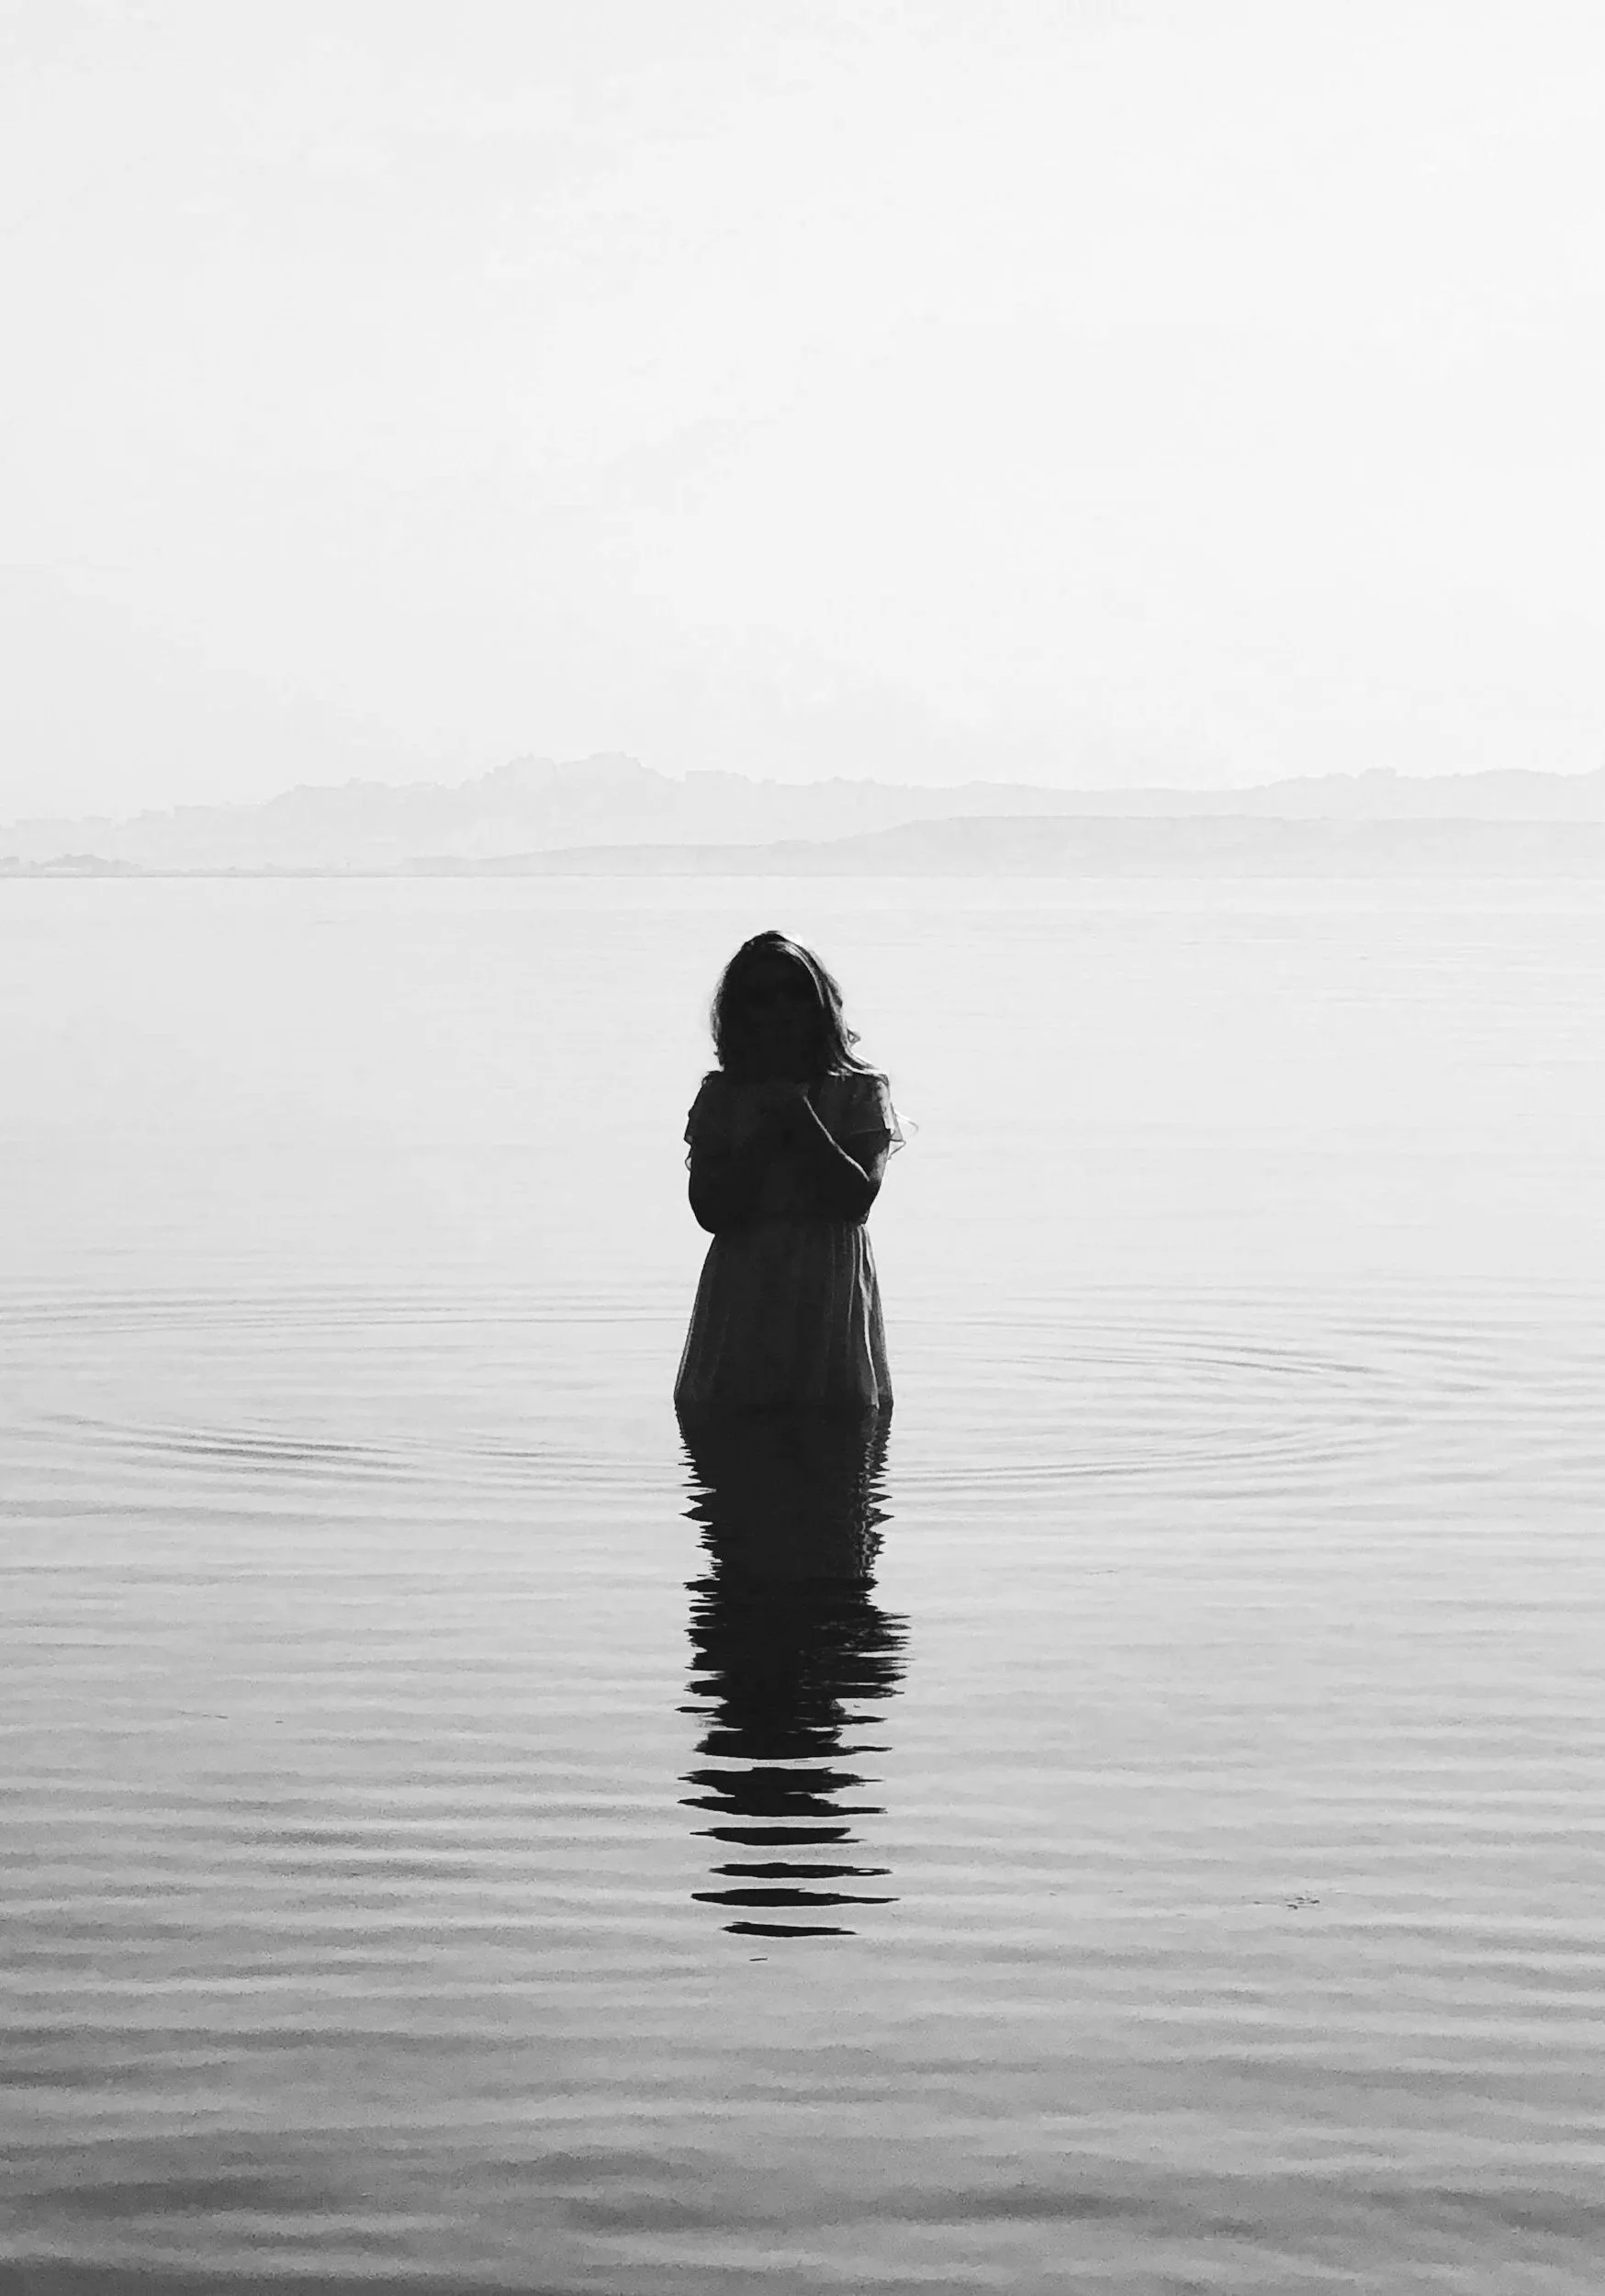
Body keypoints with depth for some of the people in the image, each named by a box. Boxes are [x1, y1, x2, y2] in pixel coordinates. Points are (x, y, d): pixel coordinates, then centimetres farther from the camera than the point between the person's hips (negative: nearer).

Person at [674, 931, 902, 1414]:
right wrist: (767, 1134, -6)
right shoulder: (720, 1095, 10)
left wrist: (800, 1117, -9)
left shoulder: (860, 1091, 6)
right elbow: (709, 1210, 0)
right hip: (741, 1297, 1)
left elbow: (858, 1197, -8)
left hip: (830, 1299, -1)